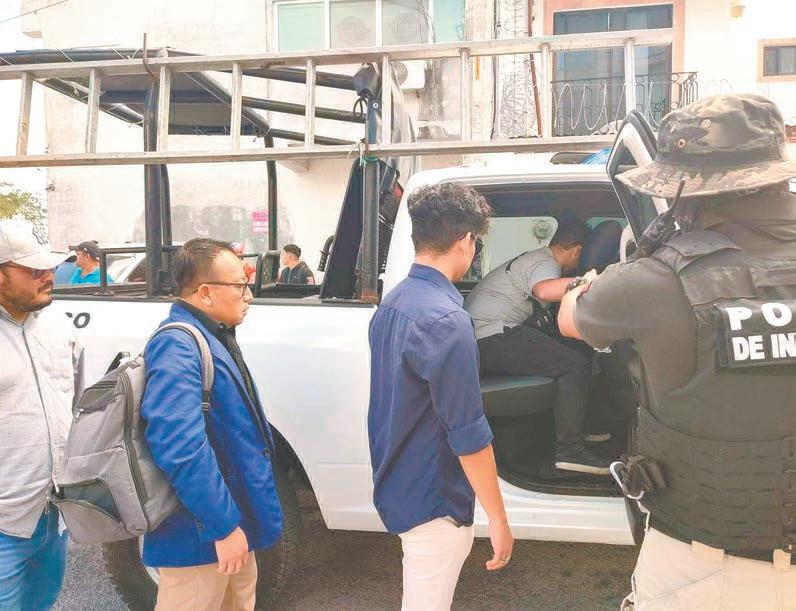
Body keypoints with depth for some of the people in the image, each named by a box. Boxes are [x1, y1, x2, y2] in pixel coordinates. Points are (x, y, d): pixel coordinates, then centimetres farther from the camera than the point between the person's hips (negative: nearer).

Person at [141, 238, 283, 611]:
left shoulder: (214, 338, 11)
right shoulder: (177, 347, -22)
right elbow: (180, 447, -31)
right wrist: (224, 525, -28)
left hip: (233, 524, 10)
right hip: (202, 534, -10)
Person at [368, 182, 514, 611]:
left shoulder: (392, 303, 2)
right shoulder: (446, 320, -26)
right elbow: (468, 434, -24)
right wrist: (497, 517, -15)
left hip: (397, 484, 9)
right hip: (433, 499, -8)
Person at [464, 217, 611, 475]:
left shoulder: (536, 258, 22)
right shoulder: (545, 264, -10)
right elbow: (544, 290, -35)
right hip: (491, 336, -10)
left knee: (578, 350, 11)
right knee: (575, 364, -17)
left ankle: (575, 425, 19)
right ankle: (569, 449, -16)